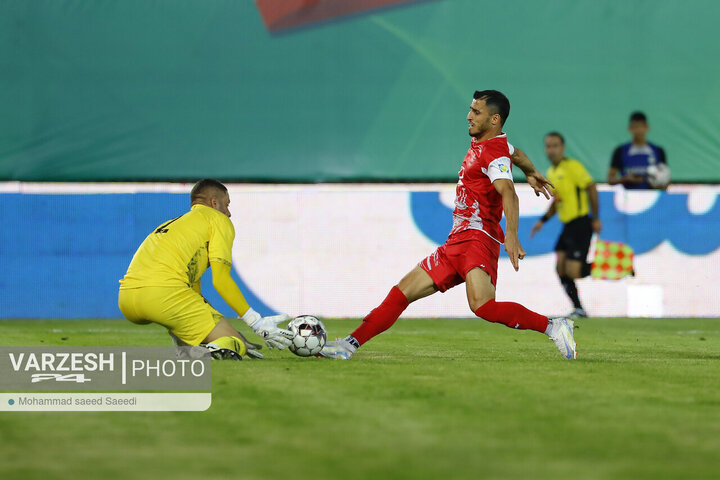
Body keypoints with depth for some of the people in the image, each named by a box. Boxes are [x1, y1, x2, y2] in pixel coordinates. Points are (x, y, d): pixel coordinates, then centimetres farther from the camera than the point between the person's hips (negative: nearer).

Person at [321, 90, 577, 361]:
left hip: (478, 238, -10)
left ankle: (553, 328, -21)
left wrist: (511, 235, -44)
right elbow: (515, 153, 39)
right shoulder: (479, 142, 18)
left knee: (482, 305, -30)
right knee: (404, 290, 7)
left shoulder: (495, 153, -11)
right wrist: (531, 173, 59)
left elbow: (508, 194, -29)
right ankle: (351, 344, 9)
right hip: (456, 242, 10)